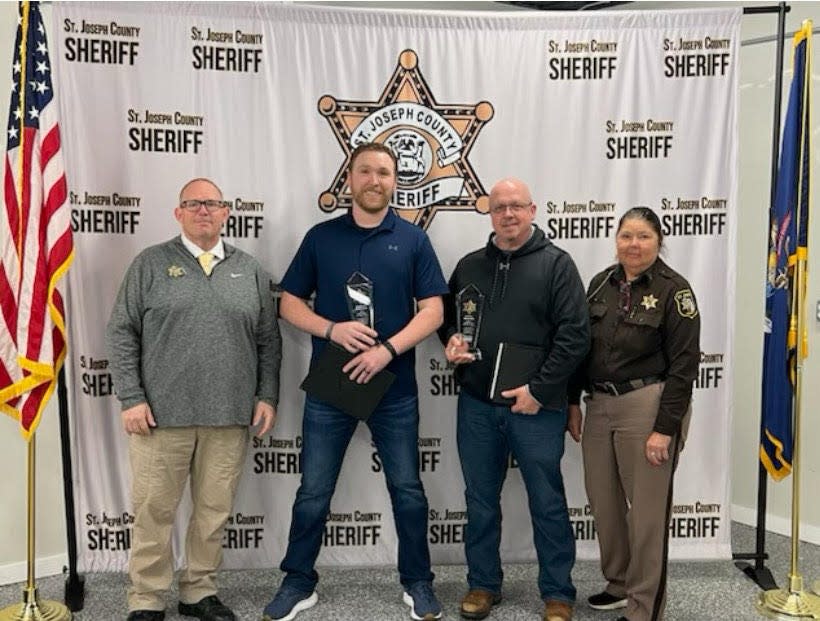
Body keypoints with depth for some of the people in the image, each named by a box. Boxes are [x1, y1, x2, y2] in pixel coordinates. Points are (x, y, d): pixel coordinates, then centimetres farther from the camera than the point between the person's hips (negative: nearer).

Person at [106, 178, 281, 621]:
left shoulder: (249, 270, 11)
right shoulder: (151, 264, 4)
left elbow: (269, 340, 11)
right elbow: (121, 333, 1)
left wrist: (267, 395, 3)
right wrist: (131, 398, -6)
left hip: (230, 417, 2)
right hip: (161, 414, -2)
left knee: (214, 511, 10)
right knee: (153, 511, 6)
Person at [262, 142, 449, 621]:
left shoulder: (413, 240, 2)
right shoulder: (321, 237, 4)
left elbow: (433, 311, -4)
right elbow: (290, 304, 4)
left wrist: (387, 350, -18)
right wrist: (332, 329, -14)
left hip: (395, 388, 0)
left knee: (408, 490, 11)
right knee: (314, 492, 10)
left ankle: (417, 582, 29)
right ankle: (299, 583, 29)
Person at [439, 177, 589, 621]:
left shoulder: (556, 264, -3)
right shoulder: (469, 265, 10)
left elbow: (574, 335, -10)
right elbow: (447, 316, 22)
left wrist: (539, 390, -15)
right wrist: (451, 339, -1)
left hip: (536, 407, -3)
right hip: (476, 404, 4)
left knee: (547, 503, 8)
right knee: (480, 500, 14)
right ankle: (483, 584, 31)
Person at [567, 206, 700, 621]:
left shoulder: (674, 289, -8)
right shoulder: (601, 283, 8)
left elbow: (684, 364, -11)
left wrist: (666, 428, -15)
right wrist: (573, 400, 11)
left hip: (647, 407, -6)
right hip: (599, 407, 6)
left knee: (647, 510, 3)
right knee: (603, 503, 15)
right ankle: (620, 584, 36)